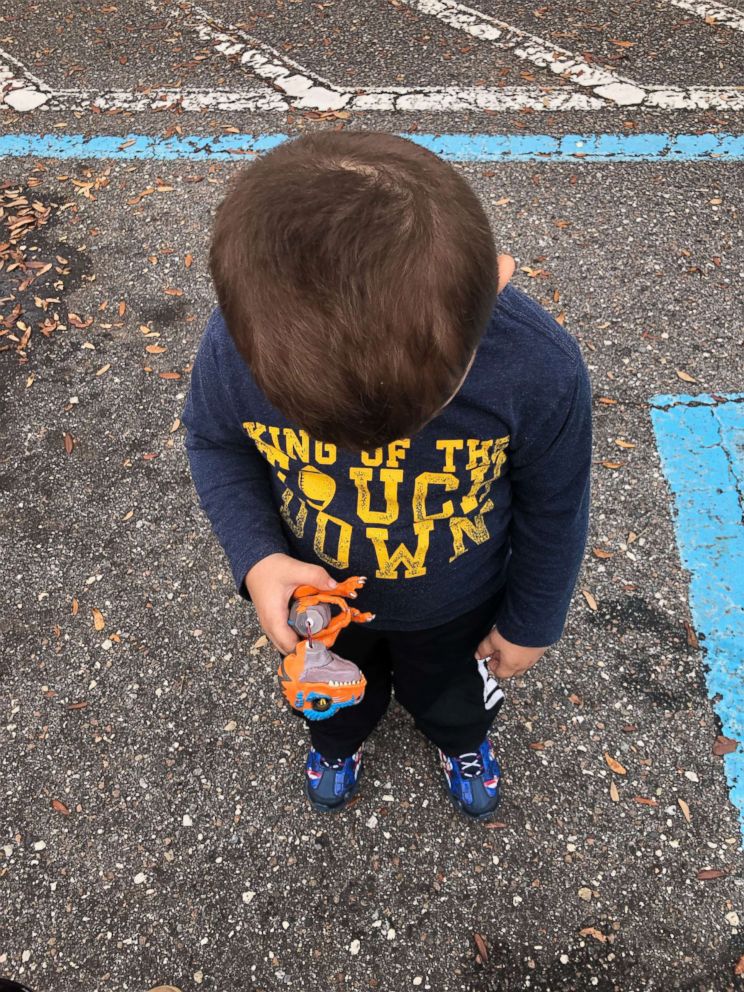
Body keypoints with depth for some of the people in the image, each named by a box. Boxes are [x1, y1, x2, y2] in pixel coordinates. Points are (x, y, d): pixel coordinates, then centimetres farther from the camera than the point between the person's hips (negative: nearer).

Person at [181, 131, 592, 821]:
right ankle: (338, 740, 72)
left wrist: (530, 623, -2)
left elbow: (553, 511, -18)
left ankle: (461, 740, 72)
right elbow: (214, 442, -11)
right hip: (317, 594, 1)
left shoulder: (539, 370, -38)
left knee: (451, 689, 34)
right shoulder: (235, 349, -36)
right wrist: (258, 559, -27)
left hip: (457, 607, 0)